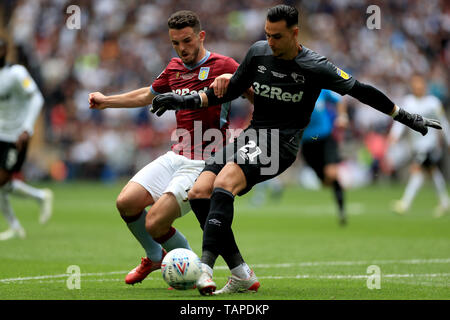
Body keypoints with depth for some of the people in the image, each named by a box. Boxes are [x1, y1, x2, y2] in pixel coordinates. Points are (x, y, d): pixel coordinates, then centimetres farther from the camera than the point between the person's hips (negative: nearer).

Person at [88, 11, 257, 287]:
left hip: (204, 163, -7)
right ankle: (156, 257, 21)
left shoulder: (223, 66, -7)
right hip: (176, 157, 7)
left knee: (155, 223, -16)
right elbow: (148, 95, 33)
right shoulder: (174, 68, 14)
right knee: (127, 202, -6)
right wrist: (106, 101, 38)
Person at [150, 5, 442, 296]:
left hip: (282, 143, -6)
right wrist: (187, 101, 8)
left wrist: (407, 118, 8)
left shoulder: (316, 68, -7)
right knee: (199, 192, -13)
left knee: (224, 183, -32)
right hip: (251, 136, 6)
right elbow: (231, 91, 18)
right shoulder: (258, 53, 6)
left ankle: (206, 267, -39)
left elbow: (360, 91, 3)